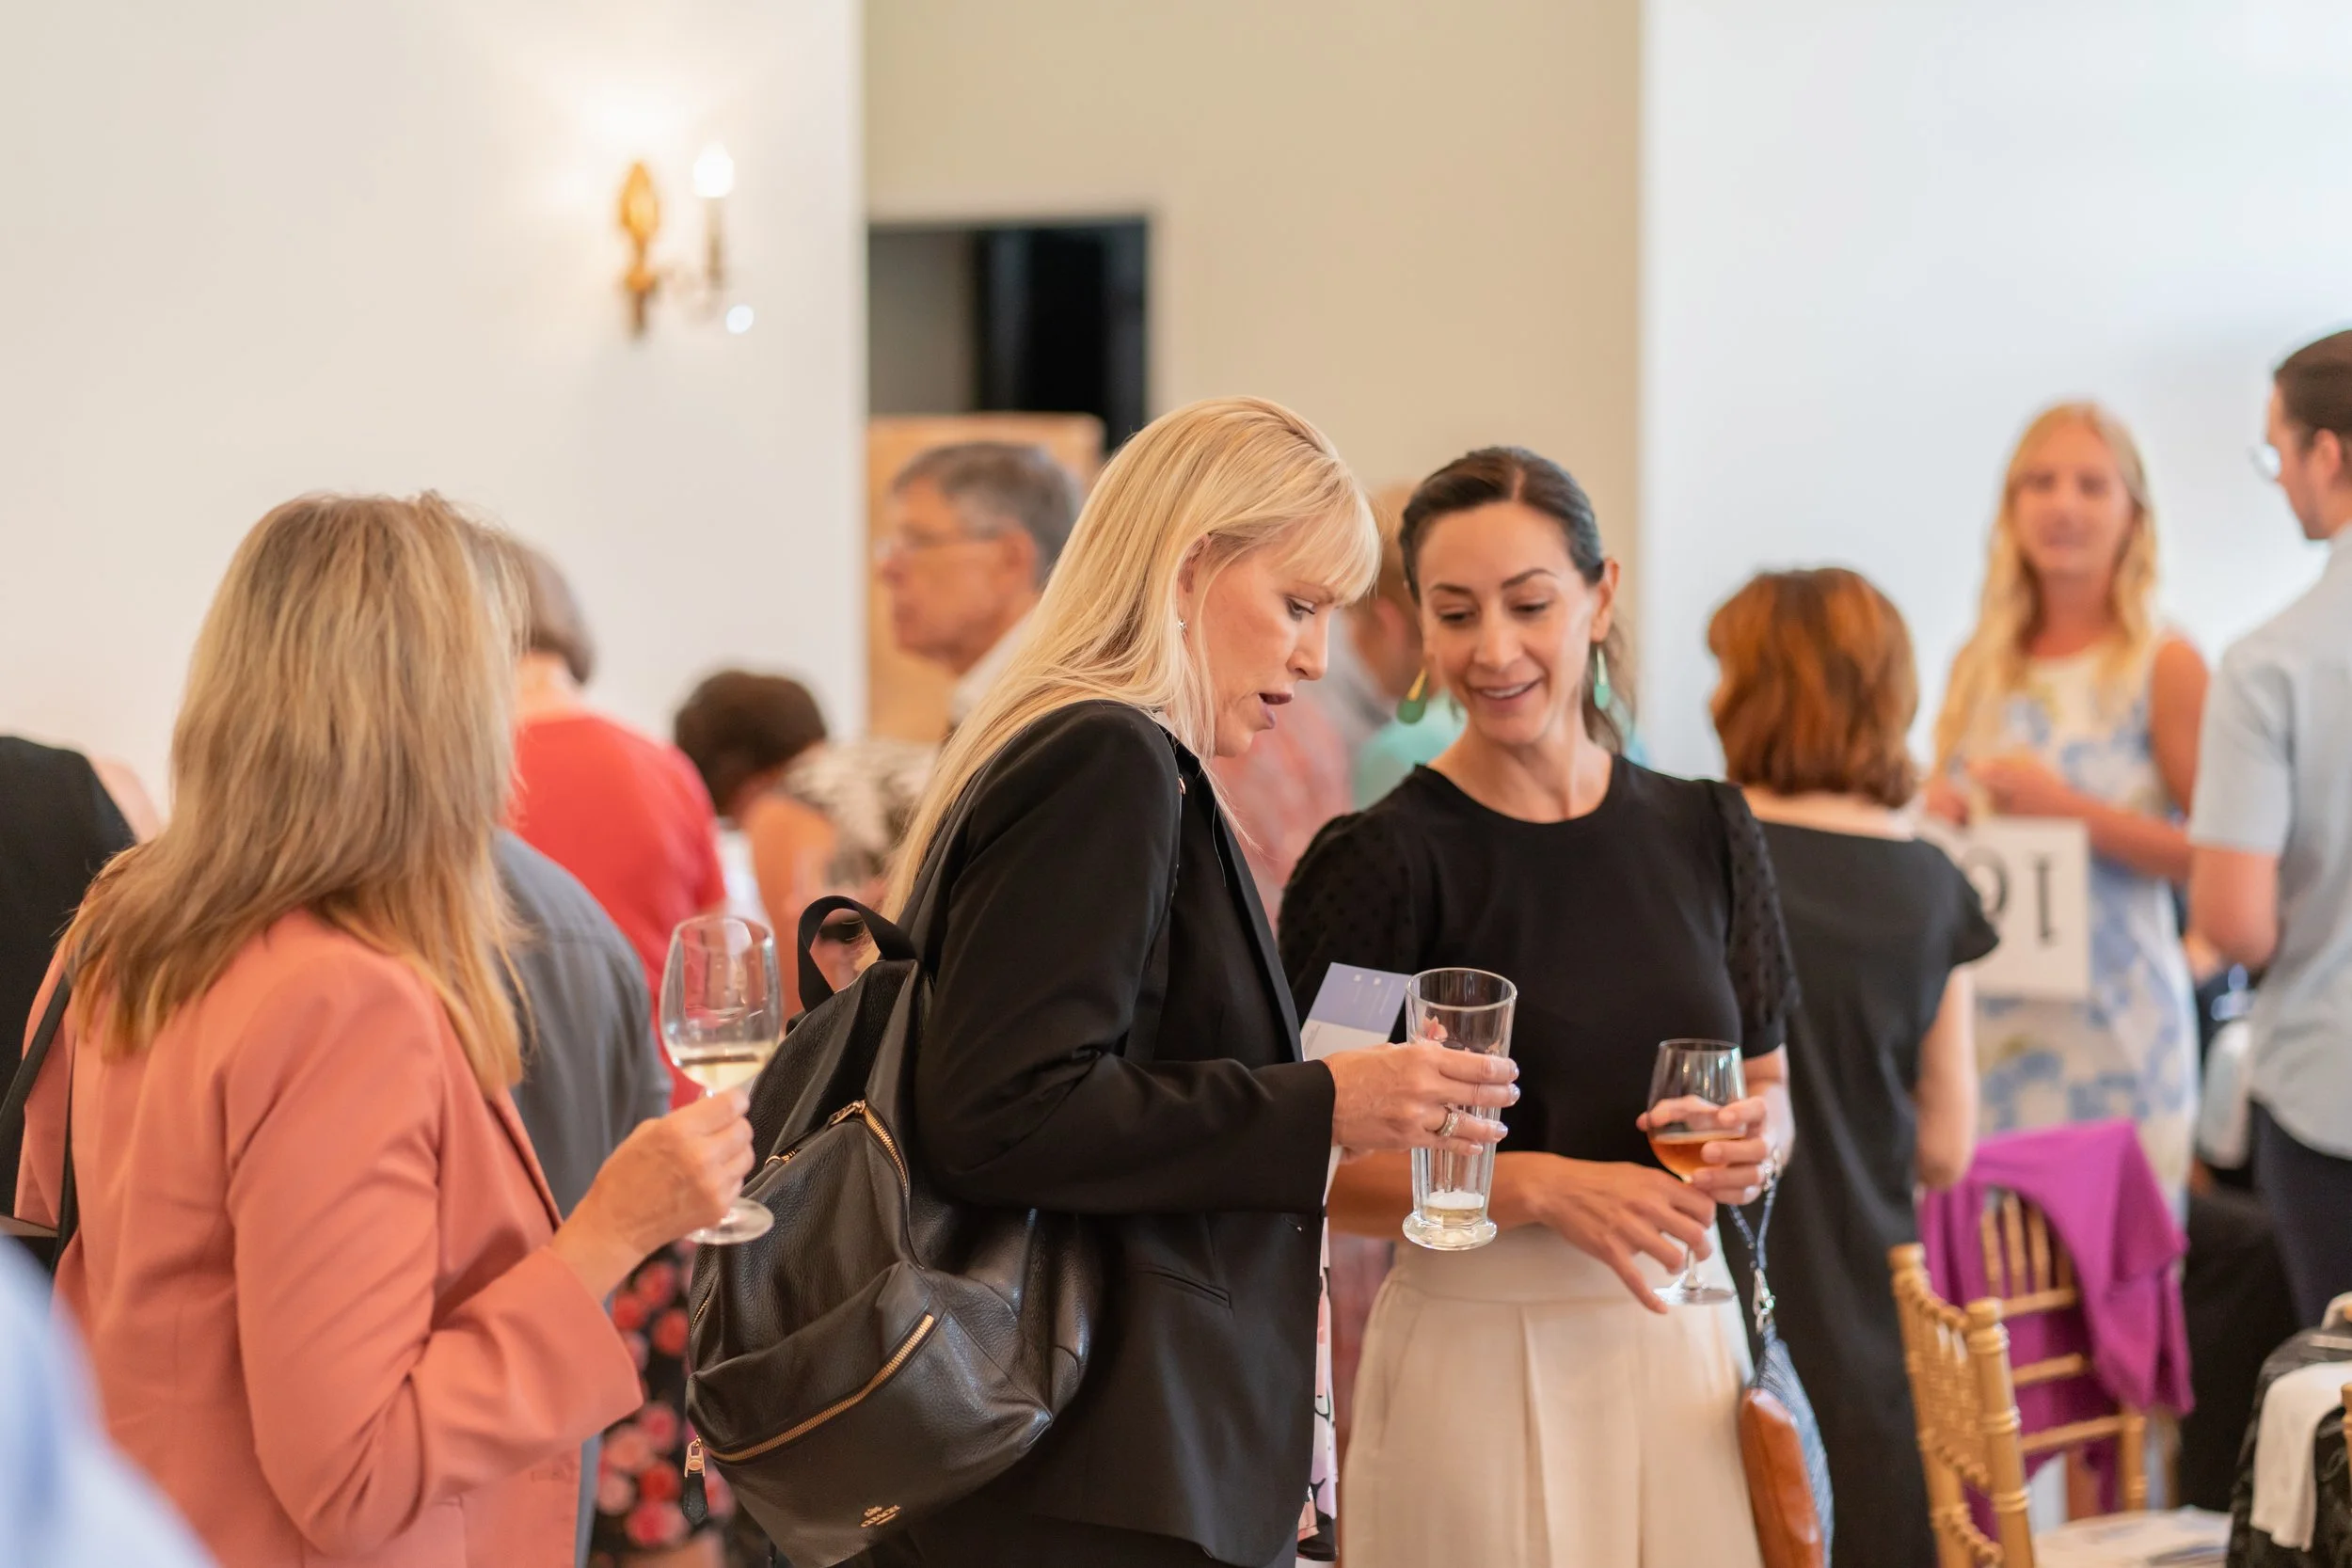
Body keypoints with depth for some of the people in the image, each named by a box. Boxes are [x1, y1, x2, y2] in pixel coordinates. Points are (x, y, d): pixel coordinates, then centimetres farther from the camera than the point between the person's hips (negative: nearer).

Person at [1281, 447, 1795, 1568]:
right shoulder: (1378, 863, -8)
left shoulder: (1704, 833, 7)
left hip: (1688, 1338, 4)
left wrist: (1750, 1144, -6)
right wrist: (1544, 1187, -21)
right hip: (1483, 1358, -4)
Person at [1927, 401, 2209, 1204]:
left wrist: (2069, 809, -15)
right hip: (1980, 1016, 5)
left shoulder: (2163, 665, -4)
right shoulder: (1980, 666, 12)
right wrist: (1937, 815, 2)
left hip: (2111, 1016, -5)